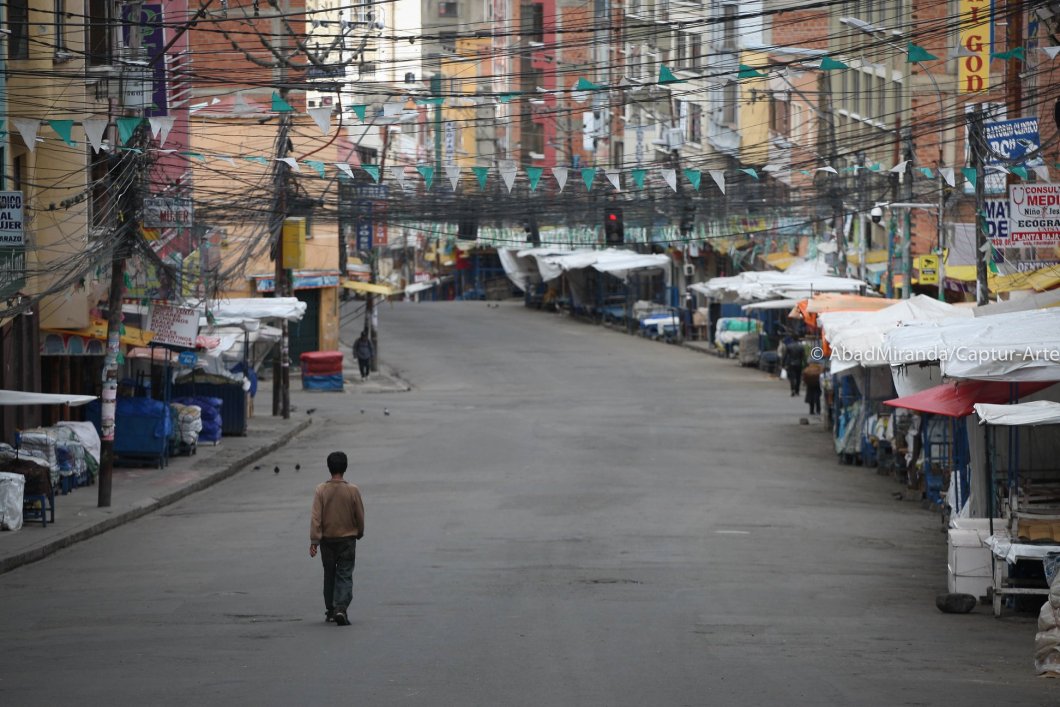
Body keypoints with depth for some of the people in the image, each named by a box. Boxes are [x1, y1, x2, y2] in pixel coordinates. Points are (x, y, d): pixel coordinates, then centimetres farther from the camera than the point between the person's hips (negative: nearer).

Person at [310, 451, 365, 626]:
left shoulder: (321, 490, -8)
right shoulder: (353, 490, -9)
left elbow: (316, 517, -11)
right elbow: (360, 516, -1)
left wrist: (314, 541, -9)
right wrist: (359, 533, 18)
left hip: (327, 540, 1)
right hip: (347, 538, -1)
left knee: (329, 575, 15)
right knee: (345, 576, -1)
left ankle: (330, 610, 22)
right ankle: (341, 608, -19)